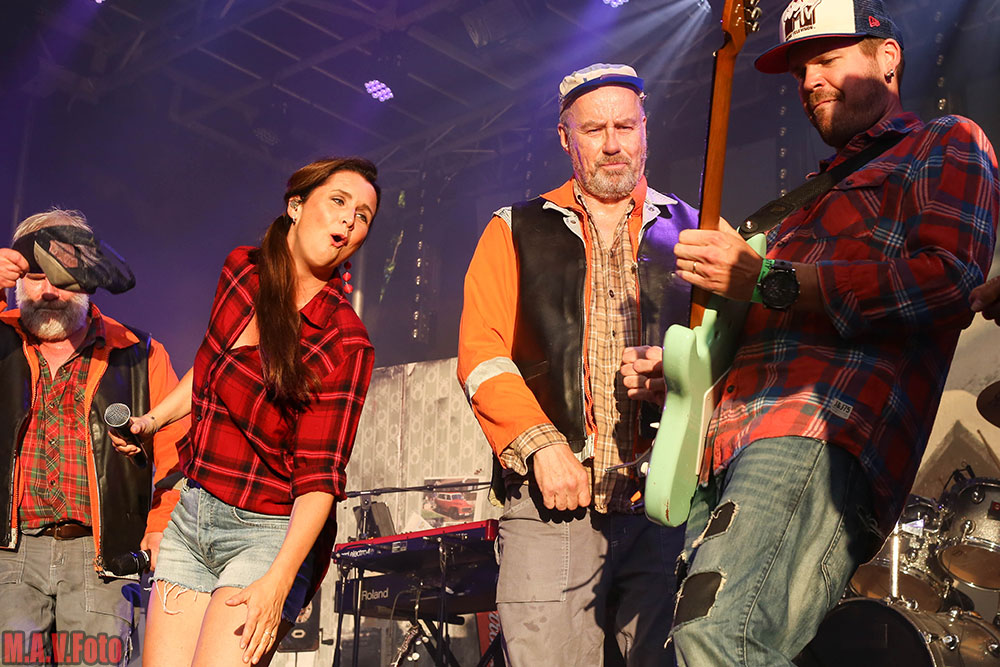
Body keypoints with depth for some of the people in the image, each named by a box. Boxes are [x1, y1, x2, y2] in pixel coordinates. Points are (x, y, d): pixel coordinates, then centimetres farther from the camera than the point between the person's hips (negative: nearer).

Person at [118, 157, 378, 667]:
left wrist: (278, 580, -27)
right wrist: (154, 418, 20)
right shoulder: (242, 270, 0)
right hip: (192, 517, 6)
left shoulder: (345, 342, -16)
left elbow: (319, 477, -19)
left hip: (270, 533, -5)